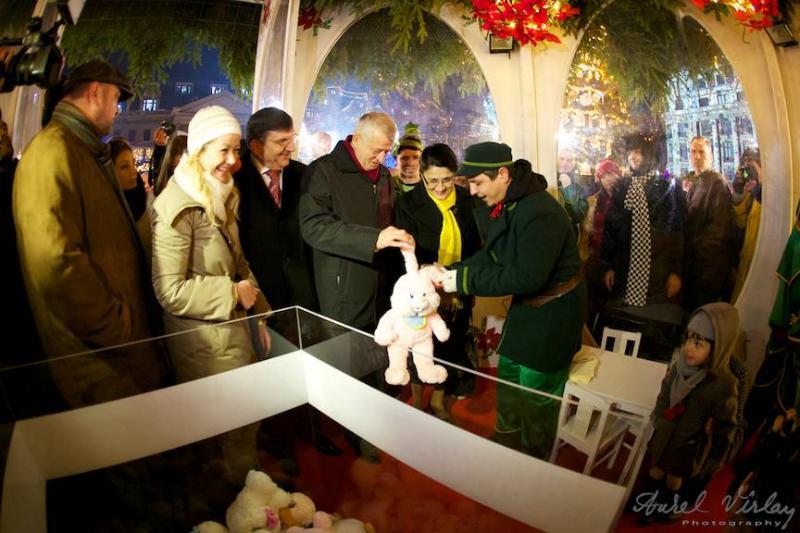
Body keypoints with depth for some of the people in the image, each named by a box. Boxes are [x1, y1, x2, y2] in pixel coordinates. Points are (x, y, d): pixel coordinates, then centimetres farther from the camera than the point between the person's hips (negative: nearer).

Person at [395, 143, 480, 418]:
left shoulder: (466, 200, -2)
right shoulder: (408, 203, -11)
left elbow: (474, 247, 7)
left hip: (458, 294, 3)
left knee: (449, 350, 16)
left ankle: (438, 401, 39)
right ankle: (417, 401, 36)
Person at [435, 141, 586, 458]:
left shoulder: (540, 212, -29)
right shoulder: (499, 205, -1)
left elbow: (527, 277, -32)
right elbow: (491, 255, 4)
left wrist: (464, 280, -28)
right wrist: (450, 272, -12)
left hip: (554, 312, -9)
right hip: (526, 302, 9)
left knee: (537, 394, 4)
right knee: (508, 374, 21)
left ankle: (535, 463, 28)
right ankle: (505, 440, 44)